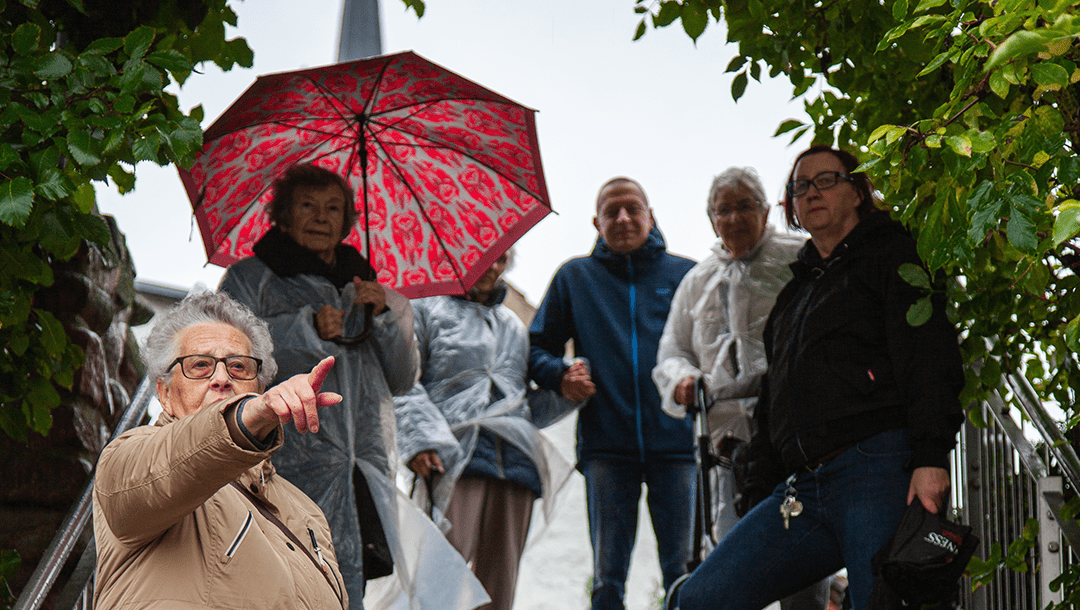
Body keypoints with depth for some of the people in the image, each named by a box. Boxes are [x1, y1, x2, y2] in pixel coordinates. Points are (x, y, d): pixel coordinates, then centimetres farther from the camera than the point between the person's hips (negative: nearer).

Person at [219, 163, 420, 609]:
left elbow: (402, 379, 19)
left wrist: (386, 314, 3)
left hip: (363, 472, 4)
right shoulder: (250, 279, 13)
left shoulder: (359, 288, 25)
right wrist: (306, 328, -12)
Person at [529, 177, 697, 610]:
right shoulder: (575, 276, 14)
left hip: (675, 440, 0)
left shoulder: (685, 274, 11)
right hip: (606, 442, 1)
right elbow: (537, 347, 17)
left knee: (682, 573, -1)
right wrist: (559, 375, -4)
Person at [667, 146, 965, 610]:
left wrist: (930, 459, -17)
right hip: (802, 490, 7)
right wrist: (763, 492, 22)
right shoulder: (797, 289, 31)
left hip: (880, 471, -6)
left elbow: (930, 357, -4)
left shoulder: (888, 255, 10)